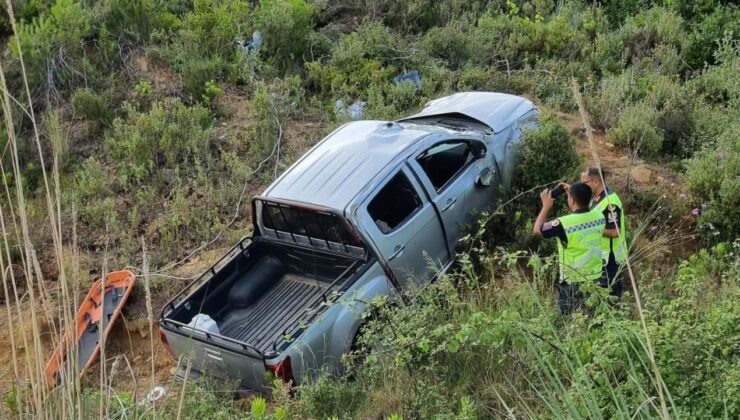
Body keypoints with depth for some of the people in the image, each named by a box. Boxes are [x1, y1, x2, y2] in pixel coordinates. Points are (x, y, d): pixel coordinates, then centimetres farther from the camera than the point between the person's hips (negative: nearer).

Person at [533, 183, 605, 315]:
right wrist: (572, 193, 20)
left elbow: (537, 230, -7)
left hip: (573, 282, -5)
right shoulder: (599, 217, -5)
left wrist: (546, 206, 3)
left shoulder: (564, 223, -22)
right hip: (595, 278, 5)